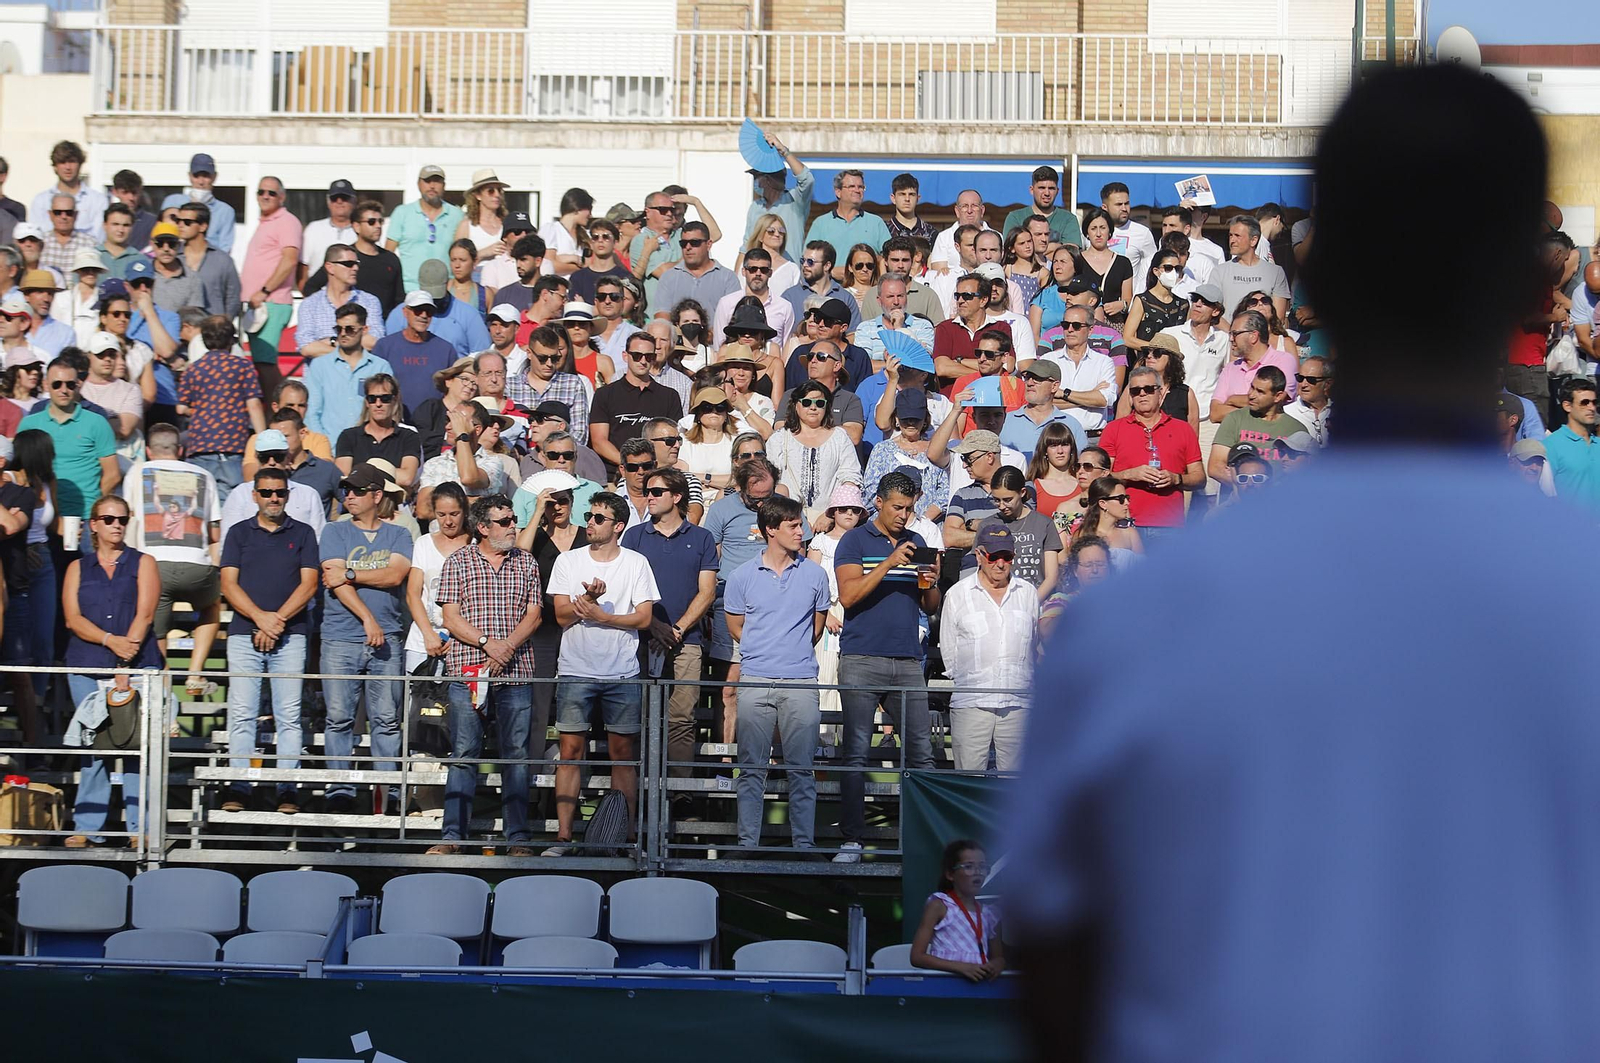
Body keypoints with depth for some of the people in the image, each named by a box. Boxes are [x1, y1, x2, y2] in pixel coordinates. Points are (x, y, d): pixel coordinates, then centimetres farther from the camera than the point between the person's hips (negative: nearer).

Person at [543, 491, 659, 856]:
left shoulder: (636, 564, 3)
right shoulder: (568, 561, 5)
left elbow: (644, 618, -2)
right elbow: (562, 614, -3)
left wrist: (601, 616, -13)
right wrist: (590, 598, -20)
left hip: (622, 674, 0)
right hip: (575, 671, 0)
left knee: (623, 751, 4)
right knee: (570, 749, -2)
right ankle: (563, 836, -1)